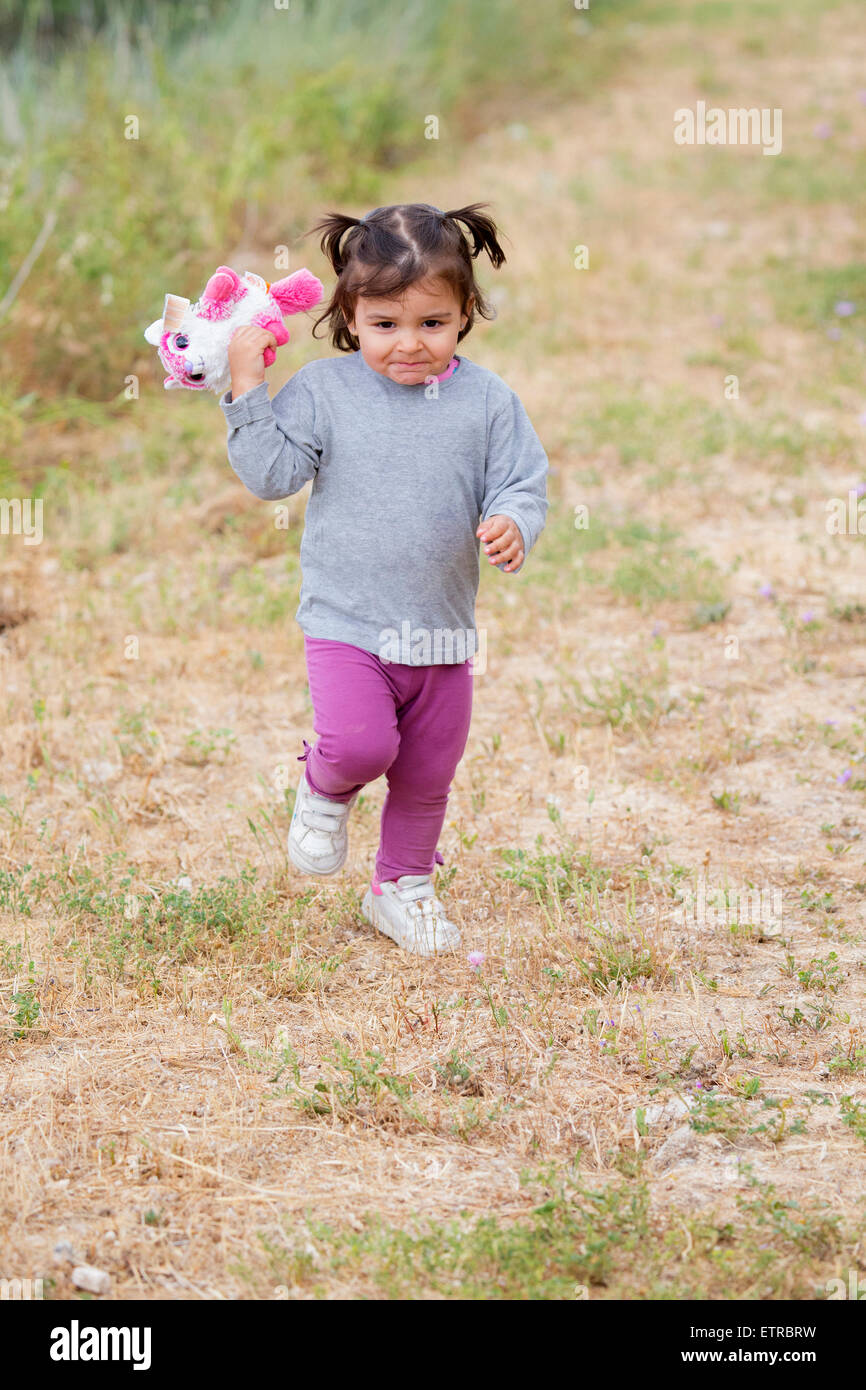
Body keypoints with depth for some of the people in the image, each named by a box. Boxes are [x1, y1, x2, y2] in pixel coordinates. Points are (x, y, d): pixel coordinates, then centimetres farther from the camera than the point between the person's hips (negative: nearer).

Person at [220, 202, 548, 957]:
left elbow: (522, 484, -3)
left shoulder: (487, 400, -3)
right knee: (360, 742, -23)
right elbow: (270, 472, -7)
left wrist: (513, 525, -25)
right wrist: (247, 390, -17)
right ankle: (324, 792, 14)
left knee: (429, 772, 14)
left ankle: (403, 886, 38)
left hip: (442, 629, 3)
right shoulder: (324, 390, -6)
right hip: (346, 623, -3)